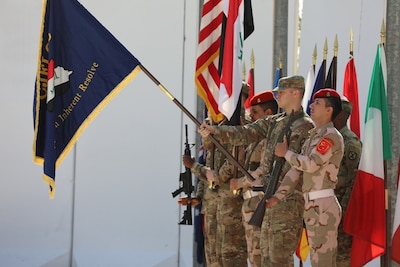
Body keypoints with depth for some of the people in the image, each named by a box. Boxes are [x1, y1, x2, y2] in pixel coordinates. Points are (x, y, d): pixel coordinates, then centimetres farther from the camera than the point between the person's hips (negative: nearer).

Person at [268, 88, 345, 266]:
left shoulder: (332, 136, -9)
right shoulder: (313, 137, 19)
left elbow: (311, 164, -21)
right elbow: (296, 171, 12)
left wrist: (286, 153, -5)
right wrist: (278, 196, 2)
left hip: (322, 206, -10)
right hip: (312, 206, 10)